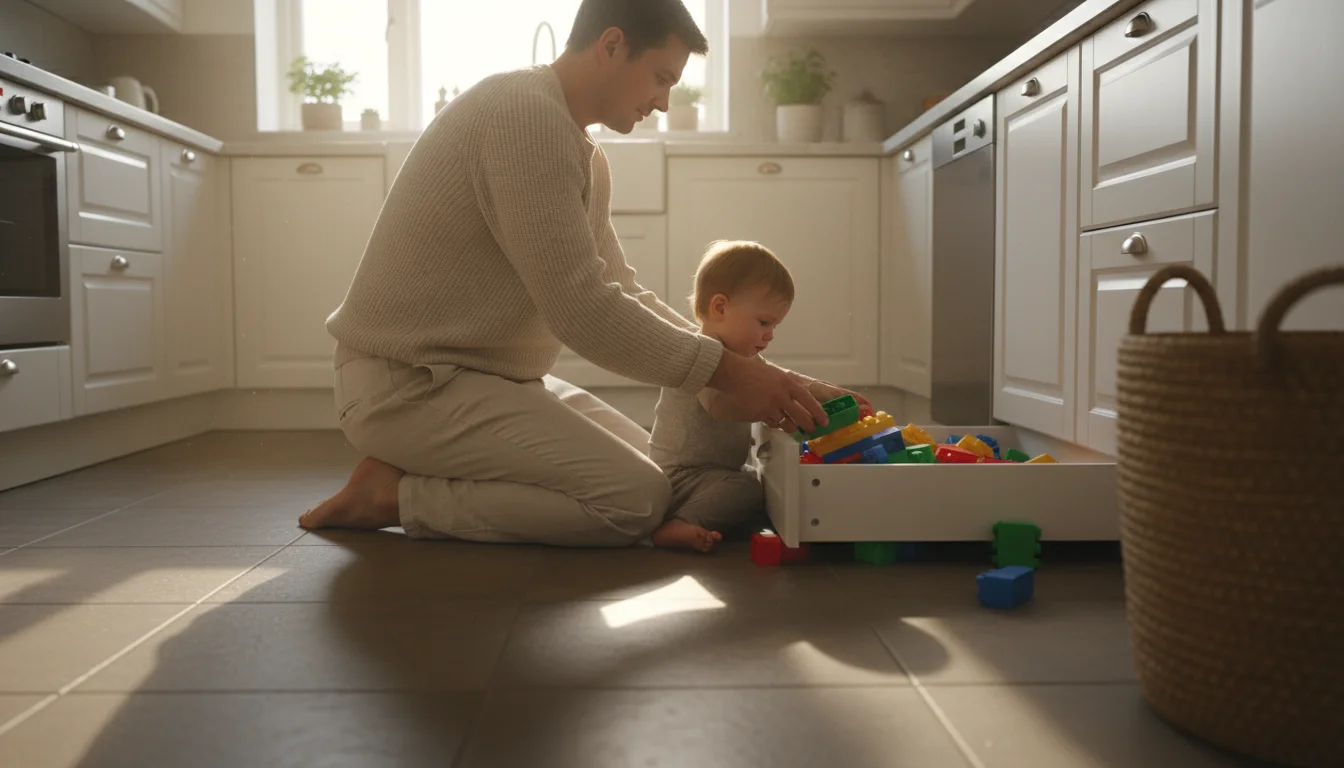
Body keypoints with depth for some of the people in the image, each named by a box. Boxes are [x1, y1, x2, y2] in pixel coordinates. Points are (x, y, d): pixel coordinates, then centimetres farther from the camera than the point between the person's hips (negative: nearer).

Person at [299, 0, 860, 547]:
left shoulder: (584, 154, 12)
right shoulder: (525, 113, -20)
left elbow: (619, 293, 14)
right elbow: (582, 311, -25)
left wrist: (741, 367, 3)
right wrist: (724, 371, -18)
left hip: (484, 376, 10)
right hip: (408, 385, -10)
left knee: (659, 467, 14)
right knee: (639, 500, -18)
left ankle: (415, 476, 9)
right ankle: (399, 495, -7)